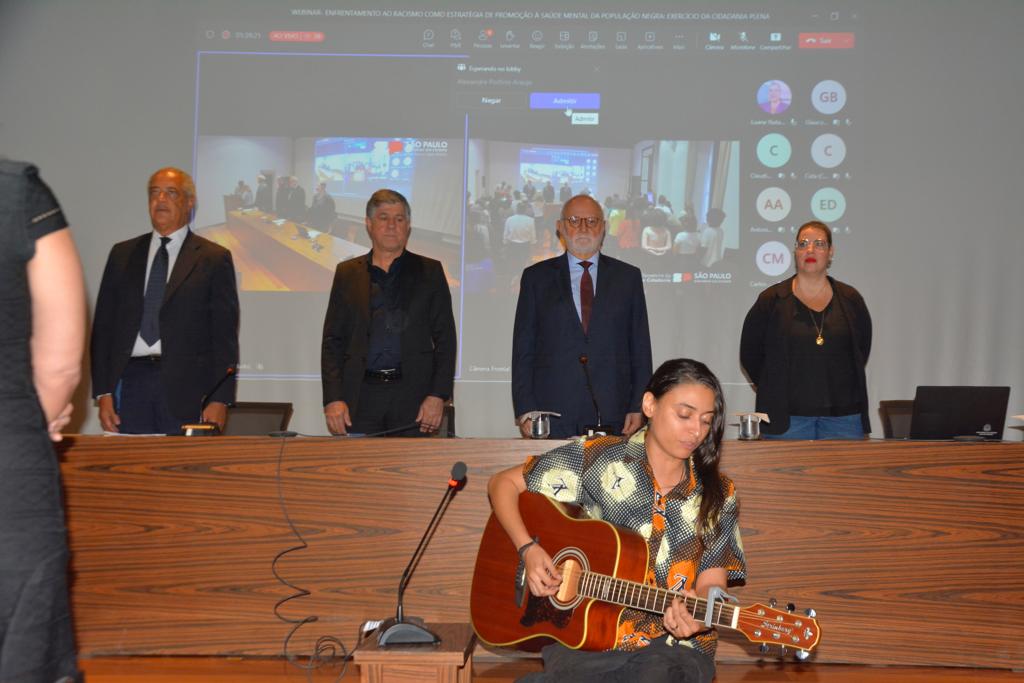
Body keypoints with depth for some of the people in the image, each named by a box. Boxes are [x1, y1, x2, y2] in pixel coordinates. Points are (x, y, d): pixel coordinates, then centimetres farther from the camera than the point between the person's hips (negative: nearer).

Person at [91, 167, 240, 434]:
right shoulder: (122, 254, 14)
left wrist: (219, 400, -7)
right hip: (131, 381, 3)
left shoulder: (214, 259, 5)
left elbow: (225, 336, 1)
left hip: (186, 388, -2)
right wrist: (103, 392, 3)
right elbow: (103, 326, 12)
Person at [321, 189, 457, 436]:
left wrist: (438, 396, -5)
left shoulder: (429, 272, 9)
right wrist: (332, 399, -1)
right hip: (361, 400, 1)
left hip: (413, 397, -1)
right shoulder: (348, 273, 12)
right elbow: (332, 341, 9)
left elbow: (445, 339, 6)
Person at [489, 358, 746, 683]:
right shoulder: (597, 459, 2)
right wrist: (528, 550, -7)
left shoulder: (719, 497, 8)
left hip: (670, 643, 1)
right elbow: (503, 482, 7)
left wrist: (697, 619, -20)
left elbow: (712, 582, 4)